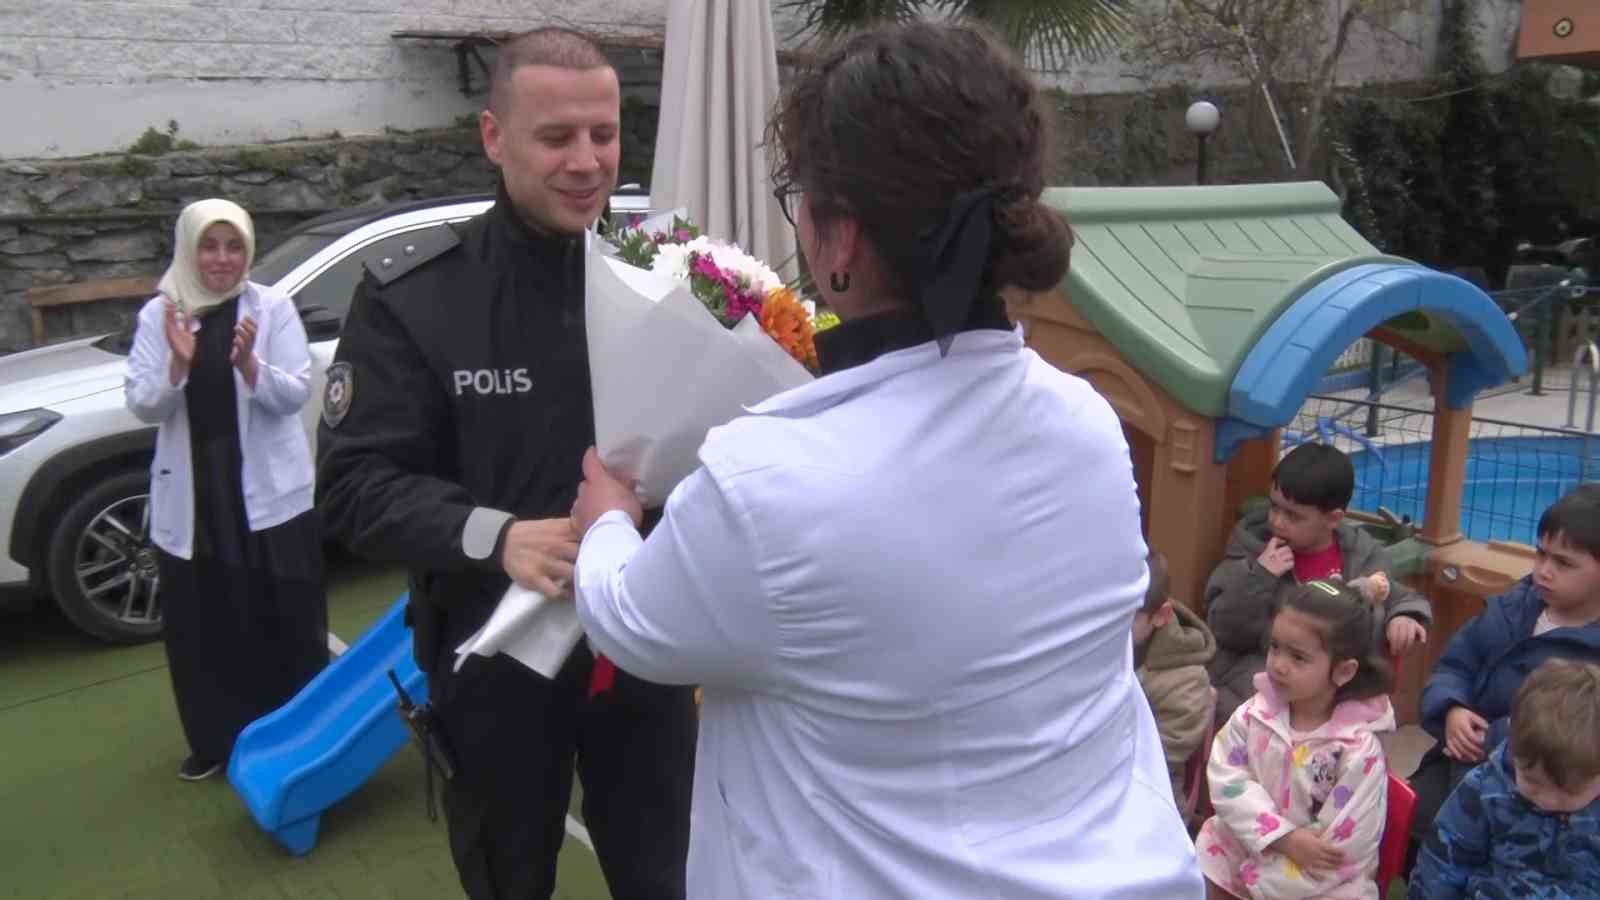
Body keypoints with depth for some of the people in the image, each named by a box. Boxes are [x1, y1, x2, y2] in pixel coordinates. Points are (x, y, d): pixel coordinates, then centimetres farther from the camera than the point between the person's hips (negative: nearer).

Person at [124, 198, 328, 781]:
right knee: (201, 626, 9)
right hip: (191, 494, 2)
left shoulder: (273, 307, -2)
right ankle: (216, 742, 25)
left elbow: (296, 393, -7)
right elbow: (143, 405, -2)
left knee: (288, 621, 5)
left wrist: (249, 365, -25)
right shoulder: (159, 315, 3)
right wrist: (178, 365, -20)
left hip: (270, 490, -2)